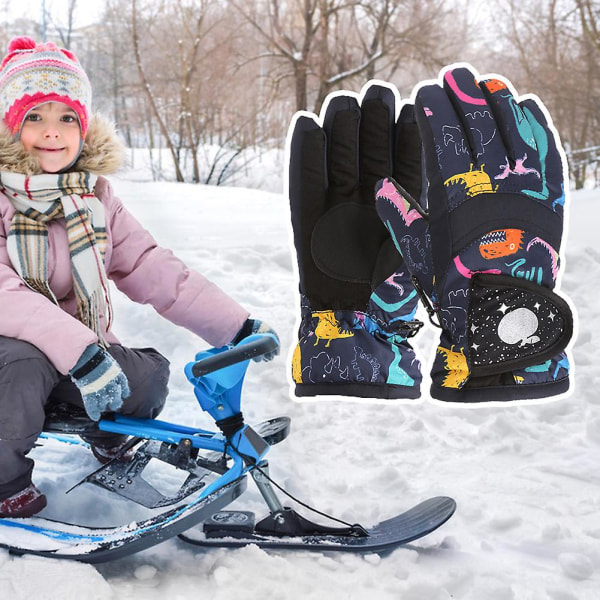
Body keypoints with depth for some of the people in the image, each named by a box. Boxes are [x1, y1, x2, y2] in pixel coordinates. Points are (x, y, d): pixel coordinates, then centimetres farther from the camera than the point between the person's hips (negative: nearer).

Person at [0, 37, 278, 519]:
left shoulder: (94, 195, 5)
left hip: (81, 350, 6)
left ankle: (112, 440, 18)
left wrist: (236, 326, -9)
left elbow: (151, 269, 0)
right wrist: (79, 351, -39)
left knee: (147, 378, -17)